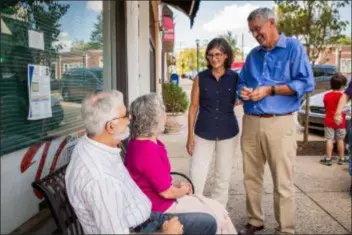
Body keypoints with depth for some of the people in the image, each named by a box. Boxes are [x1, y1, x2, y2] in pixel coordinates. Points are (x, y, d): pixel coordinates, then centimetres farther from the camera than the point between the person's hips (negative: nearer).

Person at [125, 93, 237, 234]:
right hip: (160, 206, -9)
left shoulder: (143, 142, 4)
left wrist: (177, 186, 6)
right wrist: (183, 190, -2)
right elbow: (166, 192, -22)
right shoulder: (147, 150, -29)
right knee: (216, 214, 1)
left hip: (160, 197, 9)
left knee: (217, 208, 11)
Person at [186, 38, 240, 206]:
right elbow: (193, 107, 1)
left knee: (223, 177, 11)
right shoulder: (200, 78, -1)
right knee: (196, 177, -3)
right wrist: (190, 135, -2)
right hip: (203, 133, 0)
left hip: (228, 133, 1)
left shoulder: (235, 78, 0)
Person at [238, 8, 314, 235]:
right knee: (251, 177, 12)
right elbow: (242, 82, 24)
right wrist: (243, 91, 0)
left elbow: (306, 83, -9)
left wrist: (269, 90, -14)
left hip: (279, 123, -5)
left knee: (283, 182, 0)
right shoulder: (253, 55, 17)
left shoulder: (293, 47, 0)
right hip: (251, 123, 6)